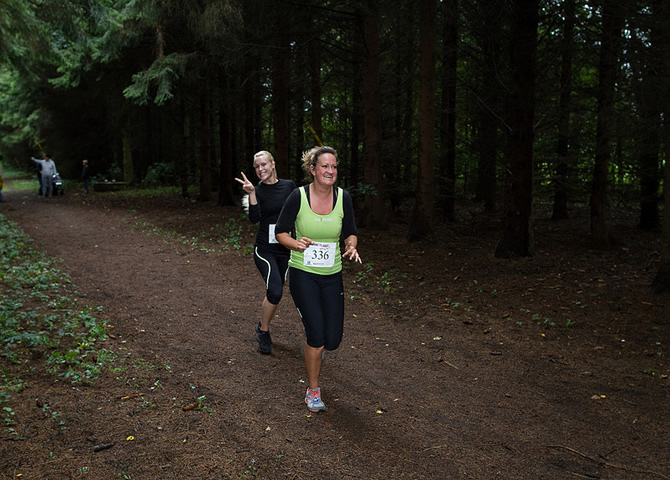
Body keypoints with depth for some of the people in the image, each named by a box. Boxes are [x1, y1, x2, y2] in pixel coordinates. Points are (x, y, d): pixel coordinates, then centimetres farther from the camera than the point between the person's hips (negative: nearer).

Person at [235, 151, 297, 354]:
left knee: (275, 293, 10)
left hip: (284, 248, 4)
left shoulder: (289, 186, 2)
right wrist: (252, 193, -30)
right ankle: (263, 330, 4)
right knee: (275, 292, -18)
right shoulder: (257, 190, -6)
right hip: (265, 250, -4)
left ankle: (263, 327, 32)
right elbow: (255, 218, -21)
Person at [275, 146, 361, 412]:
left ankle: (314, 343, 41)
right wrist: (296, 243, -21)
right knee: (316, 335, -12)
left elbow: (350, 232, 8)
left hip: (332, 275, 3)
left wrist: (351, 247, -14)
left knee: (332, 340, 0)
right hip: (302, 273, -3)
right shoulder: (298, 197, -10)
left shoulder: (343, 197, -3)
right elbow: (281, 231, -1)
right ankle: (313, 391, 12)